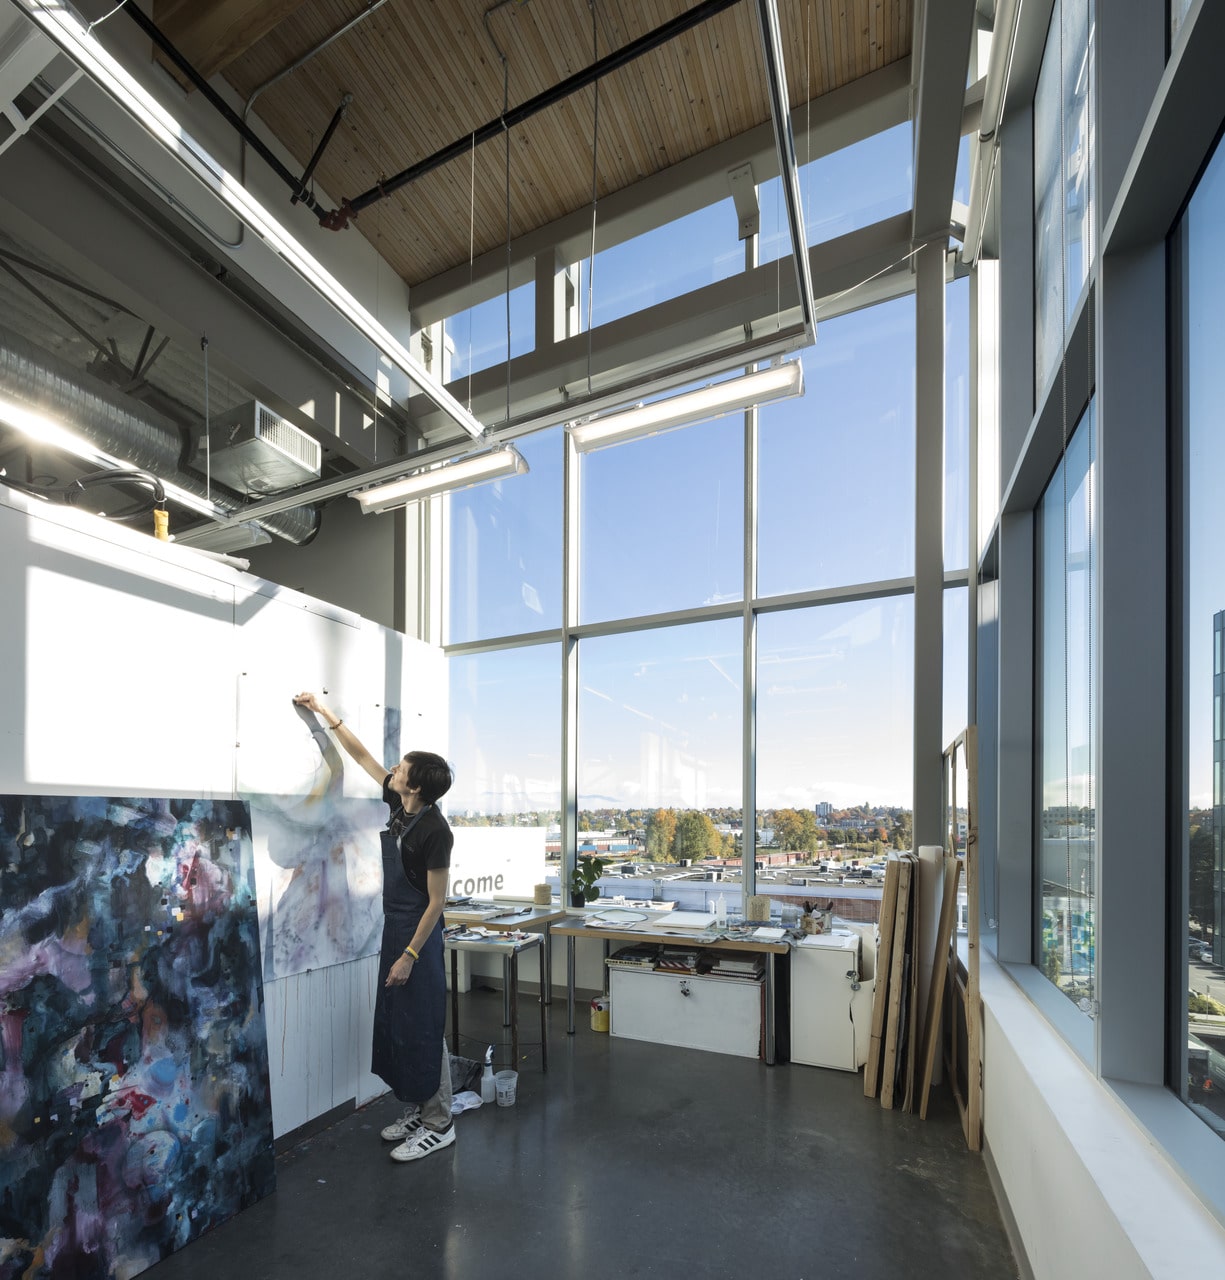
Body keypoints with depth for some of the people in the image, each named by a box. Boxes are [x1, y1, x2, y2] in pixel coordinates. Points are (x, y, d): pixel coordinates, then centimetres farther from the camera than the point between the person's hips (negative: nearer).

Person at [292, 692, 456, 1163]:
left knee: (421, 1029, 0)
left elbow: (437, 901, -19)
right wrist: (324, 712, 9)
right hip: (393, 926, 9)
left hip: (418, 933, -9)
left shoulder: (434, 831, -22)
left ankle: (439, 1124, 14)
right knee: (393, 1024, 16)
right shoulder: (398, 804, 0)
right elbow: (362, 756, 8)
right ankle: (415, 1111, 29)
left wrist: (410, 955, -19)